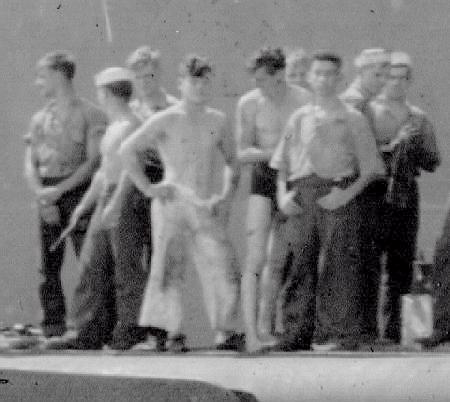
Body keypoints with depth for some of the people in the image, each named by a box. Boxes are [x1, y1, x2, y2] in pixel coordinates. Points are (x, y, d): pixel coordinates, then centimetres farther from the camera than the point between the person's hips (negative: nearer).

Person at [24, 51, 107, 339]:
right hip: (48, 198, 5)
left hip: (78, 190, -5)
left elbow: (94, 161, -7)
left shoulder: (90, 115, 1)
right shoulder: (41, 118, 17)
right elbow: (30, 164, 12)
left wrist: (59, 189, -13)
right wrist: (41, 194, -7)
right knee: (49, 266, 1)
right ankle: (53, 328, 3)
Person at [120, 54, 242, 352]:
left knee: (223, 268, -9)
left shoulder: (217, 121, 11)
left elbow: (232, 161, 23)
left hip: (207, 208, 3)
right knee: (170, 269, -1)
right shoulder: (166, 121, -1)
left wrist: (227, 195, 10)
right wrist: (147, 187, -5)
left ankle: (225, 330, -5)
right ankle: (173, 332, 5)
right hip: (172, 204, -3)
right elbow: (128, 151, -2)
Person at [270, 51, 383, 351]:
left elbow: (369, 168, 4)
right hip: (302, 195, 3)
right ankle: (297, 334, 4)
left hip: (338, 197, -3)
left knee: (340, 264, -9)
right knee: (301, 262, 0)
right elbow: (282, 163, 19)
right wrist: (283, 193, 3)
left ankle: (342, 334, -8)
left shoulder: (352, 119, 6)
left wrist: (347, 193, -10)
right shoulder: (300, 118, 16)